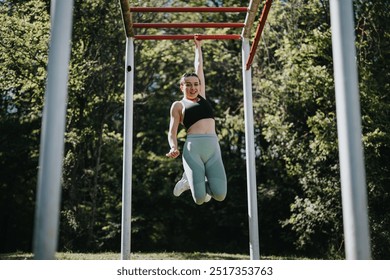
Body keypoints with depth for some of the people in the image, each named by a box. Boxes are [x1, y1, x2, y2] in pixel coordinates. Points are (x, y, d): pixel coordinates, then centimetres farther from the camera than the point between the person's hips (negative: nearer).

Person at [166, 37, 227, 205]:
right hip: (193, 148, -4)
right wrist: (174, 147, -13)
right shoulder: (178, 105, 13)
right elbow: (172, 133, 7)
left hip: (213, 148, 4)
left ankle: (199, 182, 19)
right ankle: (189, 181, 18)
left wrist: (198, 46, 41)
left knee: (220, 195, -11)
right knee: (199, 199, -14)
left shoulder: (202, 98, 23)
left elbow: (199, 67, 31)